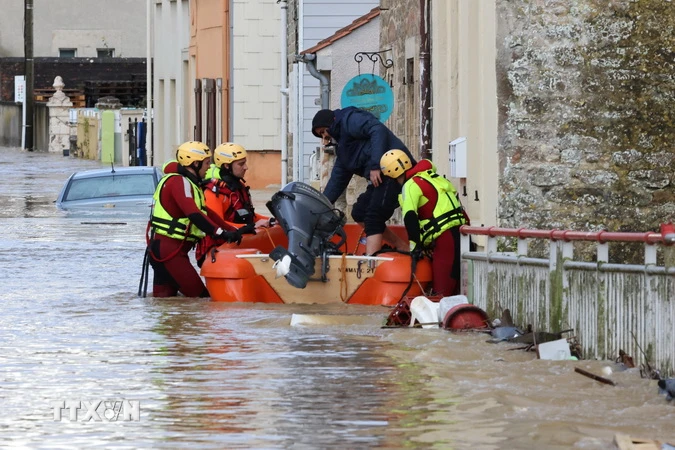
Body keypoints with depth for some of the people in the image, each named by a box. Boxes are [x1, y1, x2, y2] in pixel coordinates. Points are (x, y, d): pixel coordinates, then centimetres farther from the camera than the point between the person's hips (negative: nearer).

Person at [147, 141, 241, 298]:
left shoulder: (189, 183, 19)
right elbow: (194, 215, -26)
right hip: (168, 248, -11)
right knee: (199, 295, -13)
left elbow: (206, 212, 18)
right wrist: (221, 233, -30)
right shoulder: (179, 182, -14)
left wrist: (232, 231, 9)